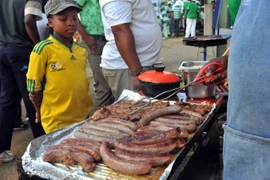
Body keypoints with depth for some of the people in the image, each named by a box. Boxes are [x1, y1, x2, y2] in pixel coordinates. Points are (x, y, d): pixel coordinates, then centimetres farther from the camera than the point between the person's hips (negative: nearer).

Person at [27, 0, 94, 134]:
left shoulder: (82, 50, 5)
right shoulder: (43, 49, -12)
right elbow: (33, 86, -7)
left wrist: (84, 107, 12)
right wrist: (40, 112, 2)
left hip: (85, 115, 6)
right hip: (57, 122, -5)